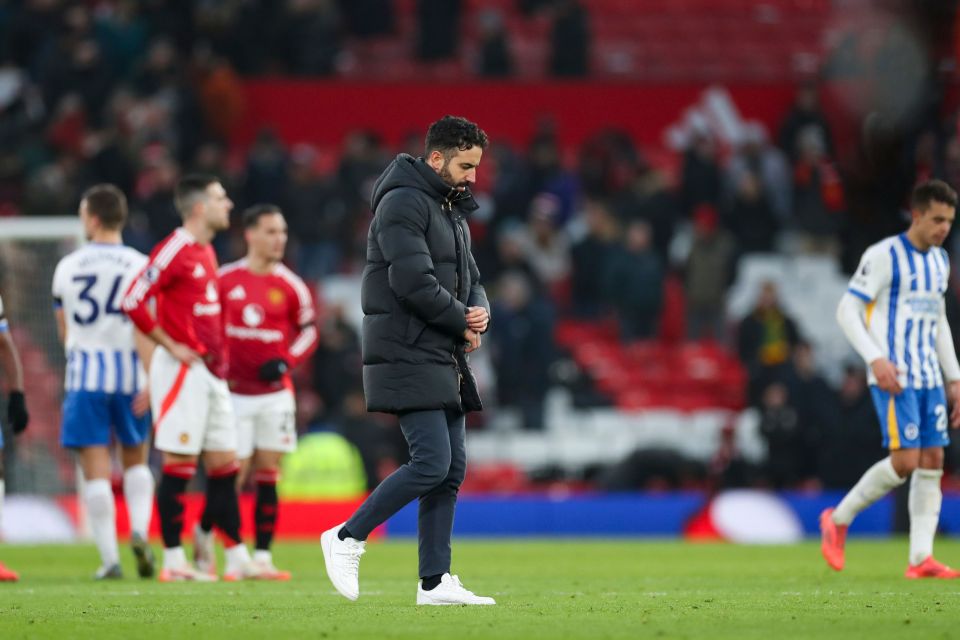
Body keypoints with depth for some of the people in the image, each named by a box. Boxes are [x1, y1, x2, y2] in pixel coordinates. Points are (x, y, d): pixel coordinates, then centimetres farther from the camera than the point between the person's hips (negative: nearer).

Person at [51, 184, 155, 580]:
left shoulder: (68, 268, 3)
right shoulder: (140, 266, -4)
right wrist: (151, 381, -11)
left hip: (84, 373, 0)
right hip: (129, 372, 0)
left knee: (96, 470, 2)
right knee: (136, 461, 18)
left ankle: (109, 558, -4)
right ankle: (139, 531, -4)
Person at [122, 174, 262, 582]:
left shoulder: (206, 253, 16)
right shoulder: (174, 250, -12)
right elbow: (133, 302, -17)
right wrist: (171, 347, -15)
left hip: (210, 372, 9)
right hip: (182, 371, -9)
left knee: (224, 465, 7)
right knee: (179, 464, -6)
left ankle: (237, 557, 10)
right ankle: (173, 561, -2)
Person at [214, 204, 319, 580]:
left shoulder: (290, 286, 1)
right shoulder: (224, 280, -3)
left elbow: (309, 330, 7)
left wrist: (286, 361, -9)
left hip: (275, 394, 2)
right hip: (233, 393, -2)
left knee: (268, 475, 1)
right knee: (233, 475, -6)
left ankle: (263, 556, 5)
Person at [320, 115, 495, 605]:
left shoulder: (452, 212, 19)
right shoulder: (403, 203, -12)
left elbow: (469, 280, 21)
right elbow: (413, 282, -22)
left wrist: (480, 311, -3)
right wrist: (463, 324, -10)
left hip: (443, 361, 10)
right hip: (408, 358, -10)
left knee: (452, 468, 5)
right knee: (432, 462, -16)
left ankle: (435, 582, 7)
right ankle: (347, 538, -3)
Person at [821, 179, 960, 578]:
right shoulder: (885, 256, -9)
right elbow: (847, 310, -11)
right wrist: (875, 359, -22)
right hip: (893, 376, -8)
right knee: (905, 461, -15)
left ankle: (921, 559, 2)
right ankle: (839, 519, 3)